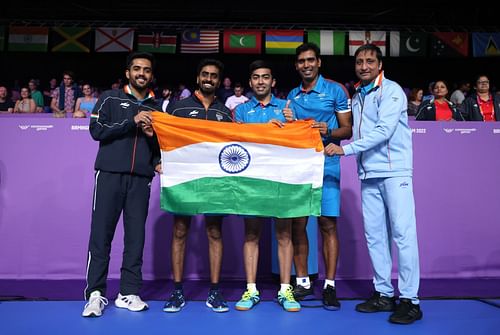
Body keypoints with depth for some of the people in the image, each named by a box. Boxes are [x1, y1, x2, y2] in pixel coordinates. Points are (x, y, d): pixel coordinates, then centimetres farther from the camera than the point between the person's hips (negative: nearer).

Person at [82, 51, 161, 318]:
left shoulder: (156, 108, 16)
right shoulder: (110, 99, 9)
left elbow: (161, 145, 18)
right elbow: (96, 130, -3)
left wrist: (157, 162, -2)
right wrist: (132, 121, -10)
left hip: (141, 179, 2)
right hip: (110, 175, -2)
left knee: (136, 236, 2)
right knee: (101, 233, -3)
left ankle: (129, 293, 10)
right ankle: (95, 294, 5)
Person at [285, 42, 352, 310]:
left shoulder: (335, 90, 4)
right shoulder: (292, 95, 16)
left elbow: (347, 129, 2)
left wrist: (329, 131, -18)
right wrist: (286, 123, 0)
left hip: (326, 165, -3)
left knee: (328, 224, -5)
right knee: (297, 225, 3)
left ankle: (330, 286, 4)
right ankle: (302, 282, 15)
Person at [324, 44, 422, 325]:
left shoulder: (391, 91, -4)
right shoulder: (357, 96, 18)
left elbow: (384, 130, -16)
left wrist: (346, 149, -18)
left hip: (395, 171, -7)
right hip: (369, 174, 7)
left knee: (402, 233, -6)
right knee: (374, 235, 7)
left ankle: (410, 300, 1)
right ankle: (384, 294, 18)